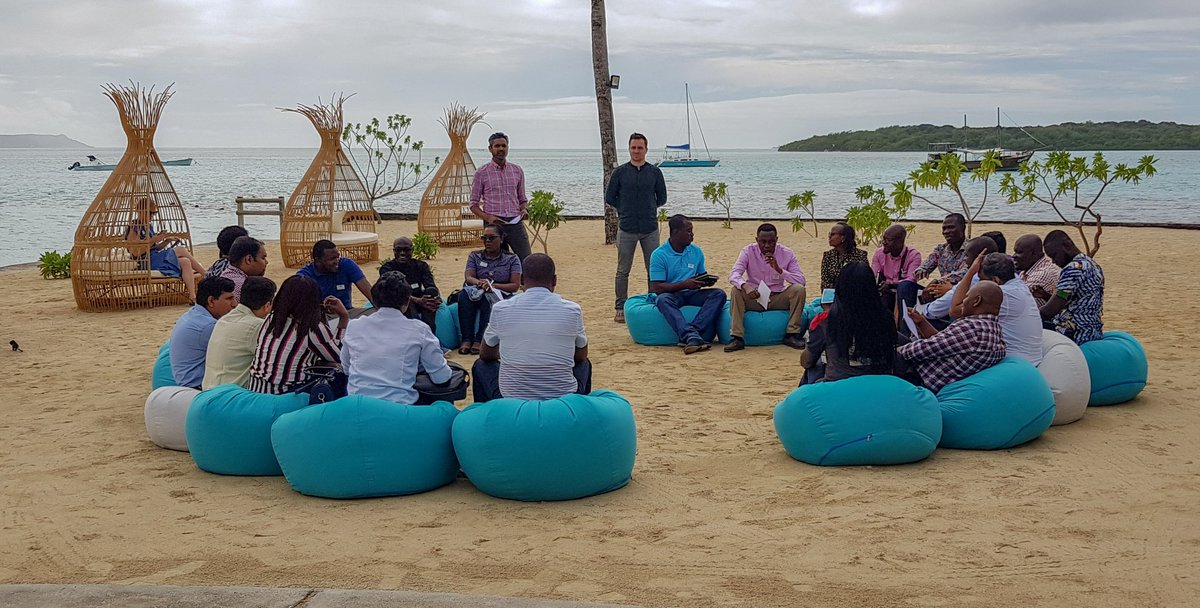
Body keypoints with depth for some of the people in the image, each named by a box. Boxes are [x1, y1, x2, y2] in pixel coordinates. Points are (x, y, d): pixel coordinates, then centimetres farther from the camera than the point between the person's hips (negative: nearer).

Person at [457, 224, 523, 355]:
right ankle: (467, 339, -40)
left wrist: (492, 285, -19)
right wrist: (479, 283, -27)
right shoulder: (475, 256, 14)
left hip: (501, 296, -2)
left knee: (488, 298, -38)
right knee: (464, 295, -32)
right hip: (476, 294, 2)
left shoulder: (512, 259, 6)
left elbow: (515, 285, -4)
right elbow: (469, 277, -2)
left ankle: (479, 341, -43)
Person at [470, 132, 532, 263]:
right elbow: (474, 204, 4)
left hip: (515, 223, 2)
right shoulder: (482, 173, 3)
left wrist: (524, 210, -1)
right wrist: (487, 217, -13)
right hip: (494, 224, -2)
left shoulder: (517, 170, 13)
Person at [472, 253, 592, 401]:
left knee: (481, 366, 30)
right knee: (584, 365, 32)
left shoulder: (500, 309, -5)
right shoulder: (572, 310, -6)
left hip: (511, 401, 0)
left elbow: (486, 355, 12)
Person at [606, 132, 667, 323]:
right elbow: (609, 198, 9)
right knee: (623, 271, 3)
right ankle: (621, 308, 10)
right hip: (627, 229, -1)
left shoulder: (655, 172, 5)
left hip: (650, 229, 1)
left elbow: (662, 198, 13)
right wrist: (626, 210, 7)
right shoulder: (620, 172, 2)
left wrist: (647, 207, 9)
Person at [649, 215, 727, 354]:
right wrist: (684, 284, -20)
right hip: (671, 294, -4)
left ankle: (690, 334, -40)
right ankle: (692, 337, -54)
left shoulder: (696, 251, 10)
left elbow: (702, 274, 22)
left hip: (692, 294, 5)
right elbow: (657, 288, -12)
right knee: (663, 300, -38)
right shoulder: (659, 254, -6)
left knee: (719, 294, -21)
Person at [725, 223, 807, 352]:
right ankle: (737, 338, -28)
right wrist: (745, 286, -41)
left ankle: (792, 334, -17)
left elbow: (801, 281, -14)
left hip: (778, 299, 1)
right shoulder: (748, 251, -7)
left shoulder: (786, 253, -6)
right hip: (754, 298, 0)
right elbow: (733, 275, -19)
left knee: (799, 289, -25)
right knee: (736, 291, -29)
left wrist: (779, 270, -28)